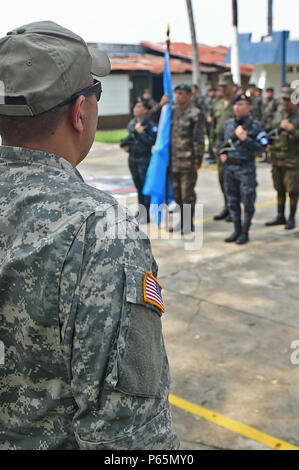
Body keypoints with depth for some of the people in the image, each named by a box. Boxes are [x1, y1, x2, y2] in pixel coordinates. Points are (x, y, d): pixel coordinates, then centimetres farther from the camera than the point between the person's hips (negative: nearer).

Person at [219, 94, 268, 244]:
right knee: (232, 200, 11)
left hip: (246, 167, -5)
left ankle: (245, 232, 12)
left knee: (247, 201, 1)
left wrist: (244, 138, -19)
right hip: (229, 166, 5)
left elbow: (262, 146, -13)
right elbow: (222, 140, 21)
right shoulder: (228, 124, 8)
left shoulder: (254, 126, -7)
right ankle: (237, 230, 24)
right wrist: (222, 152, 4)